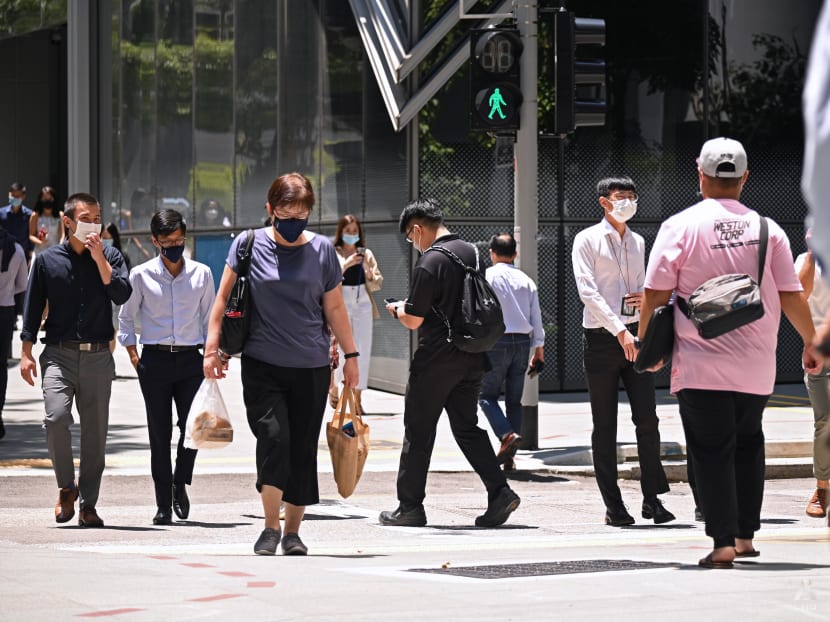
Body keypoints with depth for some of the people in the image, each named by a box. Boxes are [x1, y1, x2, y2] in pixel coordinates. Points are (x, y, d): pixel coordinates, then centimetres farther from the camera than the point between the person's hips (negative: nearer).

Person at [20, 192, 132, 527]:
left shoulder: (110, 257, 8)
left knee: (95, 431, 2)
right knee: (56, 418, -19)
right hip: (59, 354, -1)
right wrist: (26, 353, 3)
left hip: (98, 357, 1)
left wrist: (99, 258, -12)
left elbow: (121, 295, -8)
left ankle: (88, 505, 11)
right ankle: (66, 487, 3)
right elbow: (32, 308, 8)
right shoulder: (48, 260, 6)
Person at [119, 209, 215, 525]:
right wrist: (133, 354, 3)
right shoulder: (141, 275, 2)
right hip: (155, 359, -1)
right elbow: (126, 316, 10)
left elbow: (209, 318, 13)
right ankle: (163, 504, 6)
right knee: (159, 433, 1)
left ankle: (180, 484, 15)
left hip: (191, 359, 1)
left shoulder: (202, 274, 6)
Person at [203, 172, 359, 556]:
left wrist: (350, 355, 12)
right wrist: (212, 347, 0)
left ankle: (292, 532, 17)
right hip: (262, 365, -2)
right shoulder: (249, 245, 0)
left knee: (303, 449, 4)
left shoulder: (322, 250, 3)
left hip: (311, 367, 2)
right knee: (273, 437, -17)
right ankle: (270, 528, -7)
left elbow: (334, 308, 11)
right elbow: (223, 297, 5)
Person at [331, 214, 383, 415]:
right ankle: (333, 387, 22)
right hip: (341, 304, -3)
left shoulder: (366, 254, 10)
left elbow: (378, 284, 9)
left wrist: (369, 271, -11)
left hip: (363, 303, 3)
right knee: (343, 352, -4)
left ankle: (357, 398, 4)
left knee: (363, 352, -1)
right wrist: (346, 264, -20)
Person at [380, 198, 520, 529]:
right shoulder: (471, 253, 7)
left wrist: (398, 309, 7)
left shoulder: (429, 262, -16)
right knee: (467, 427, 13)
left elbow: (414, 320, -16)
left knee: (418, 431, 4)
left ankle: (409, 506, 10)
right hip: (471, 358, 7)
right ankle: (499, 492, -1)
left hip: (436, 359, -7)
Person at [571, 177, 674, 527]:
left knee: (647, 418, -3)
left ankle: (652, 498, 3)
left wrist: (646, 297, 1)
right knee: (605, 426, 1)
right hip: (601, 338, -4)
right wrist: (619, 330, -21)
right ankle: (613, 505, 5)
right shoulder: (587, 240, -2)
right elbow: (588, 291, -12)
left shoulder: (638, 243, 15)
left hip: (635, 336, 4)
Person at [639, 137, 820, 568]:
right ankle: (746, 536, 20)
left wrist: (643, 340, 8)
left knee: (711, 451, 1)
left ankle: (723, 542, -7)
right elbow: (791, 297, 3)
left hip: (700, 365, -3)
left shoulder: (680, 226, -5)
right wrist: (811, 342, 16)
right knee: (748, 444, 20)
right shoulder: (766, 229, 2)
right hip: (756, 365, 3)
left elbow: (656, 294, -6)